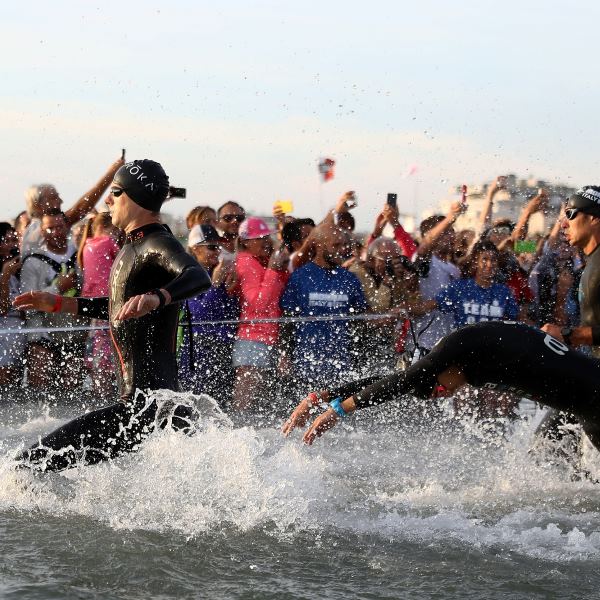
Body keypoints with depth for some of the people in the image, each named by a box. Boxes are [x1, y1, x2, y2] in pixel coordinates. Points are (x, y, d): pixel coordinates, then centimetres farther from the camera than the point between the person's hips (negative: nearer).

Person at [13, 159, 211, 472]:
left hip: (145, 403, -11)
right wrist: (58, 304, 32)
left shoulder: (157, 244, -11)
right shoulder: (136, 245, 19)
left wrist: (156, 297, -50)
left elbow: (199, 277, -32)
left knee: (30, 464, -16)